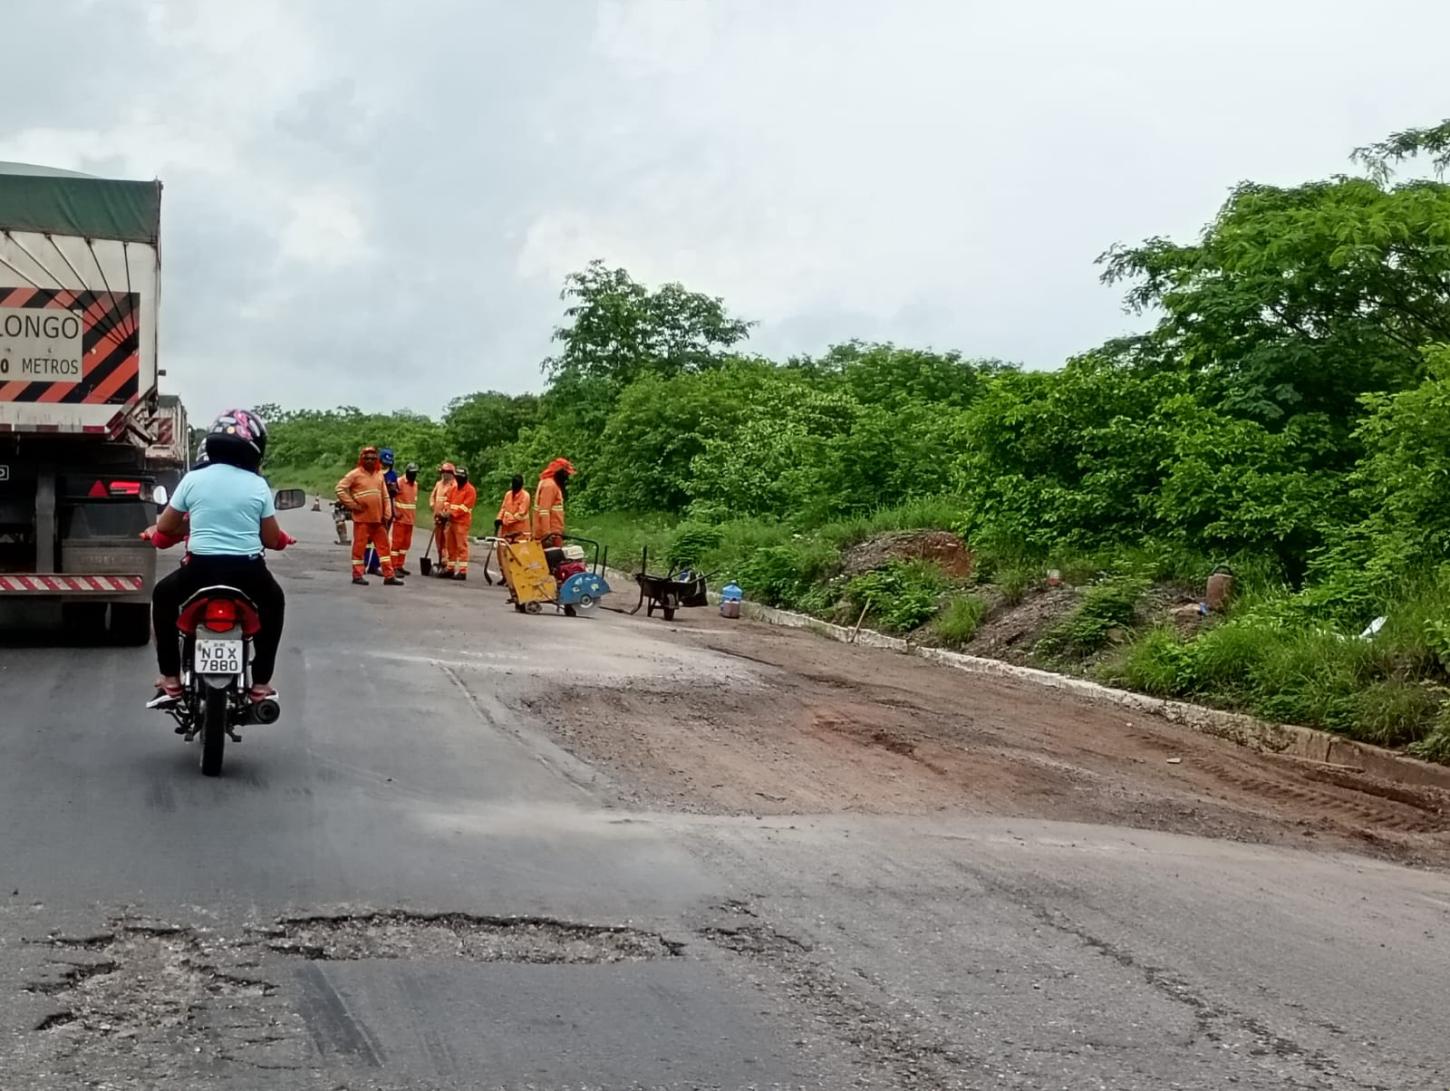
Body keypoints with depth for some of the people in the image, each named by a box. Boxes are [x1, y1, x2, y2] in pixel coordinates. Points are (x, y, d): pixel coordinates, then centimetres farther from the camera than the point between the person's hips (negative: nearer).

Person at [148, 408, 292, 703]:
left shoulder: (193, 479, 1)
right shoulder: (258, 485, 0)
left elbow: (165, 527, 9)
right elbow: (272, 539, 5)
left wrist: (154, 531, 33)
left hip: (201, 568, 0)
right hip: (247, 571, 0)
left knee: (163, 596, 30)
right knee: (274, 603, 32)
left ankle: (170, 679, 26)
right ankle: (261, 684, 26)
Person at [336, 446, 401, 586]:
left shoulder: (379, 474, 12)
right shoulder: (355, 474, -5)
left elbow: (385, 496, 16)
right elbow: (340, 489, -9)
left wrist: (386, 514, 9)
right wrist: (352, 505, -12)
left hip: (377, 518, 6)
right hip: (362, 518, -6)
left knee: (384, 546, 6)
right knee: (360, 546, 0)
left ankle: (389, 576, 9)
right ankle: (357, 575, 7)